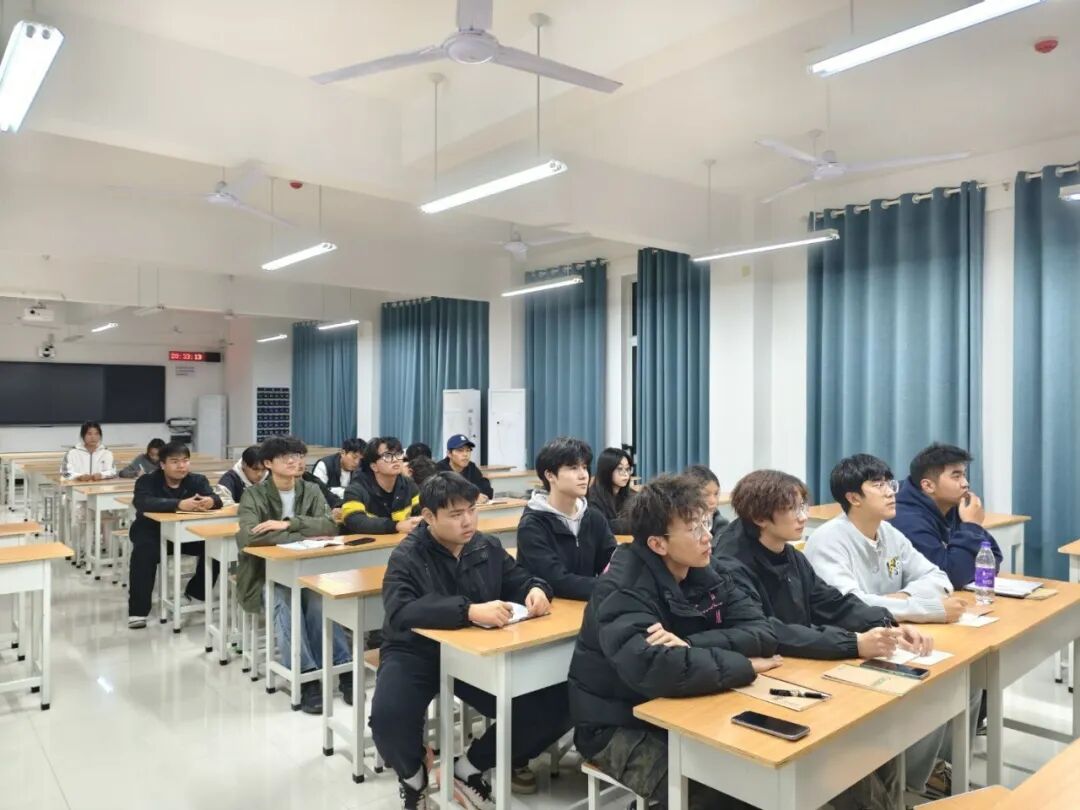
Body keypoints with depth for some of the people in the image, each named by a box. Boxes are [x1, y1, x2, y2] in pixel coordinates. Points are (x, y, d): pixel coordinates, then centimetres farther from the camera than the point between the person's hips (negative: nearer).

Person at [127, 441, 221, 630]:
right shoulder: (147, 481, -14)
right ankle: (137, 610, -22)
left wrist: (210, 501, -47)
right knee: (144, 553, -33)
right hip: (151, 532, -3)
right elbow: (142, 502, -35)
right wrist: (178, 504, -48)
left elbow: (216, 499, -20)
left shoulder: (198, 480, -4)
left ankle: (195, 593, 2)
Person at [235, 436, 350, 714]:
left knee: (320, 600, -30)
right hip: (267, 574, -2)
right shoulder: (254, 494, -4)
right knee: (284, 602, -33)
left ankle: (343, 670, -24)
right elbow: (249, 536, -21)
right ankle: (307, 676, -32)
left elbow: (330, 525, -9)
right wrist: (305, 535, -21)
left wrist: (288, 524, -21)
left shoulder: (311, 491, 7)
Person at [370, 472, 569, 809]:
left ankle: (468, 768, 12)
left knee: (554, 708, -11)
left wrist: (535, 589, -13)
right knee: (388, 716, -34)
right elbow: (400, 612, -30)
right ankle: (413, 778, 6)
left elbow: (519, 580, 13)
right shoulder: (408, 556, -14)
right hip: (417, 652, -4)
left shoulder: (488, 546, 1)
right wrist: (469, 611, -41)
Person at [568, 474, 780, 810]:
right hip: (621, 727, -6)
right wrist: (745, 665, -26)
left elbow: (762, 632, -11)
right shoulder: (624, 589, -23)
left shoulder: (705, 571, -3)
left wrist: (691, 644, -28)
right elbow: (654, 671, -38)